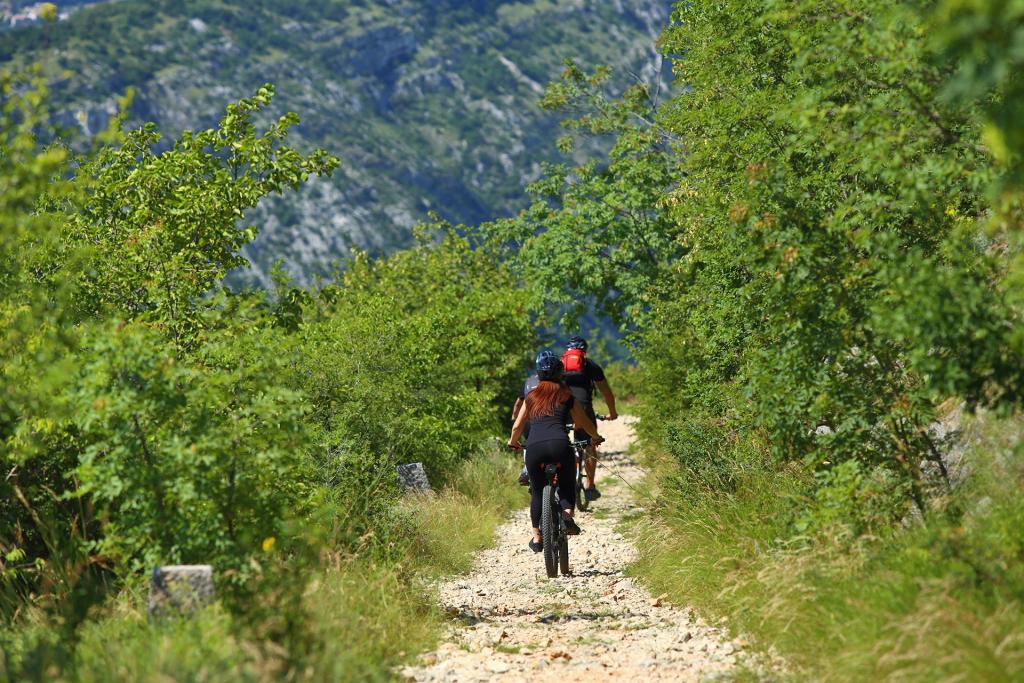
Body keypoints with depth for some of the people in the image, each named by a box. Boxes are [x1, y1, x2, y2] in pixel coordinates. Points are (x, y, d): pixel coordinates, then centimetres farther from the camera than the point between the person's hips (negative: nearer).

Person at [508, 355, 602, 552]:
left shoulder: (531, 398, 20)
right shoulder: (567, 398, 16)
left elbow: (517, 427, 22)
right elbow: (585, 424, 24)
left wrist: (513, 442, 43)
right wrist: (596, 437, 45)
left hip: (534, 448, 2)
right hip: (559, 445, -1)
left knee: (537, 492, 18)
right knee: (567, 484, 18)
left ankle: (536, 537, 17)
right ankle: (567, 512, -11)